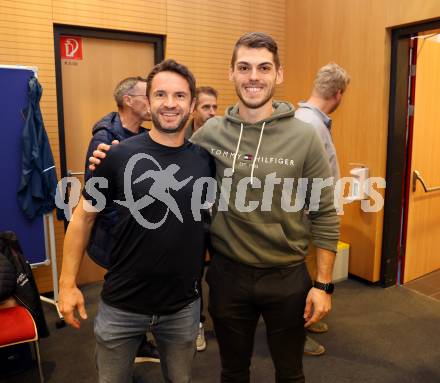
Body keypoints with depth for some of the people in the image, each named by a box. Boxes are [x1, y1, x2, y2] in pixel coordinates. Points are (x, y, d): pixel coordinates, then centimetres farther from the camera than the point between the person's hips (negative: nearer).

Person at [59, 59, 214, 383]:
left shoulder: (206, 159, -6)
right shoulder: (119, 155, -13)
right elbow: (83, 217, -5)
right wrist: (68, 283, -6)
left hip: (184, 305, 2)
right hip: (121, 304, -1)